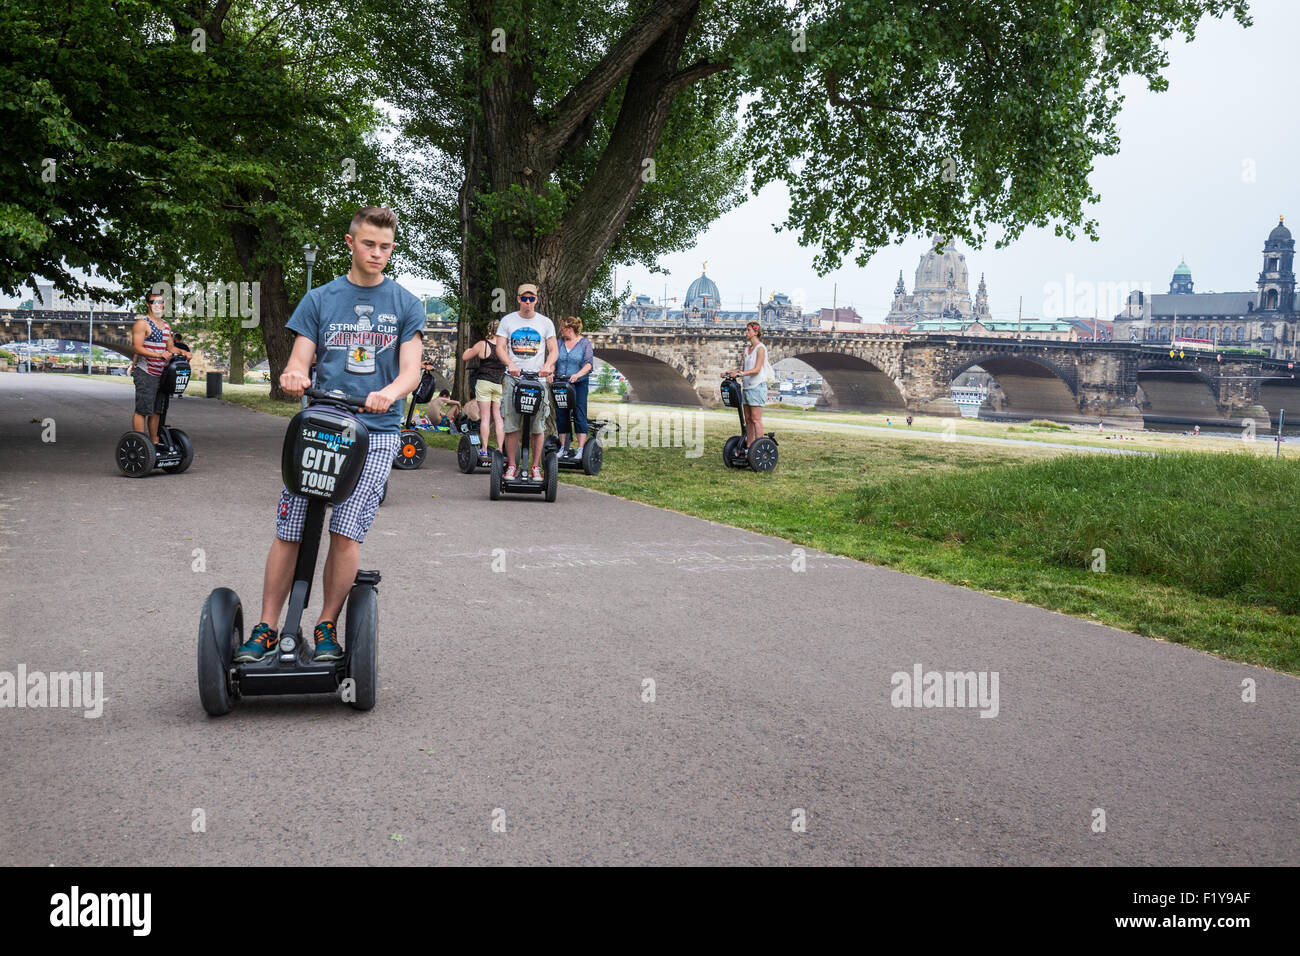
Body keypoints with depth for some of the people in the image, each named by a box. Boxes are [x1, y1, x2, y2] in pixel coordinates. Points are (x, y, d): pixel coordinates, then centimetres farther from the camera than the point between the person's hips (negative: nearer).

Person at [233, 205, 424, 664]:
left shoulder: (405, 304, 10)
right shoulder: (320, 299, 13)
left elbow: (411, 371, 2)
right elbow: (299, 361, 8)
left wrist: (388, 393, -21)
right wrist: (293, 377, -18)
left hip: (375, 431, -1)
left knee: (346, 533, -10)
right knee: (289, 532, -3)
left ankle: (327, 627, 7)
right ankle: (266, 629, 8)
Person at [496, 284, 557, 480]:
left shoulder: (545, 323, 11)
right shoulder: (508, 321, 10)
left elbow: (553, 350, 9)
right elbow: (500, 348, 3)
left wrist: (547, 366, -12)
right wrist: (510, 364, -16)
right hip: (514, 377, 0)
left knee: (537, 426, -3)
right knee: (511, 424, -3)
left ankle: (536, 466, 4)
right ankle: (511, 465, 4)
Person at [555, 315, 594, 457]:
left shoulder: (585, 343, 0)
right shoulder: (559, 342, 12)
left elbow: (589, 363, -9)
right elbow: (553, 360, 6)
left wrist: (578, 374, -26)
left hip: (579, 384, -4)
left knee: (579, 415, -7)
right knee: (561, 415, 3)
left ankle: (581, 449, -7)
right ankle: (563, 447, 12)